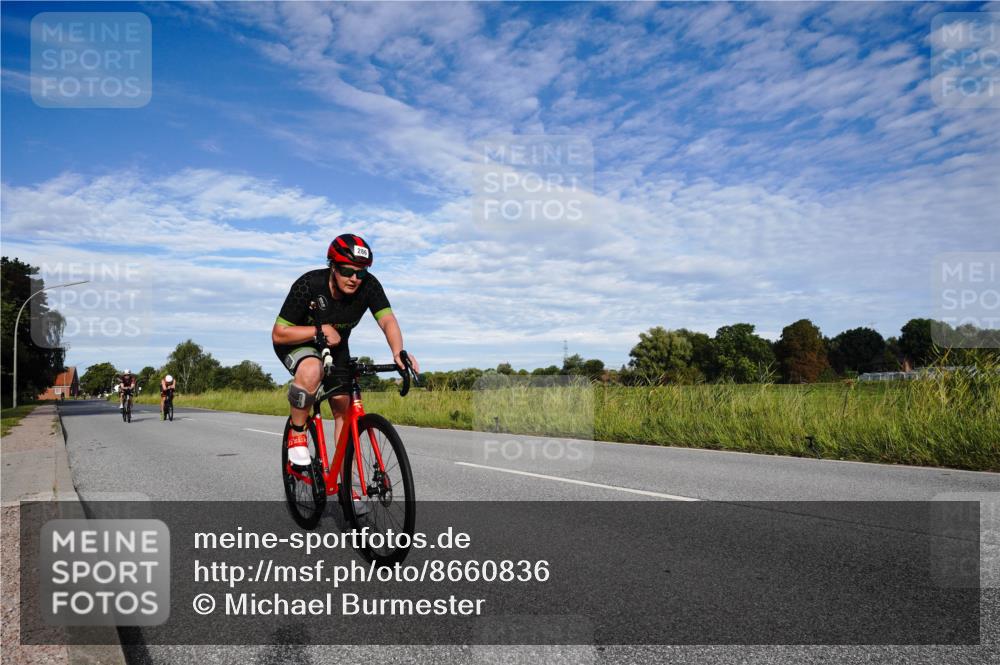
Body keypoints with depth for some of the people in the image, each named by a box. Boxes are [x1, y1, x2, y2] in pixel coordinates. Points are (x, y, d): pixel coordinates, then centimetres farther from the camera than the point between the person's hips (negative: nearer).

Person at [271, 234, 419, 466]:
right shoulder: (309, 285, -31)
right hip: (296, 342, -4)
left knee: (344, 409, -1)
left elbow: (387, 319, -36)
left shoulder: (368, 285, -24)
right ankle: (297, 434, -14)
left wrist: (398, 352, -55)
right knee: (312, 371, -38)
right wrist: (320, 330, -37)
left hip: (335, 345, 4)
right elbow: (279, 333, -26)